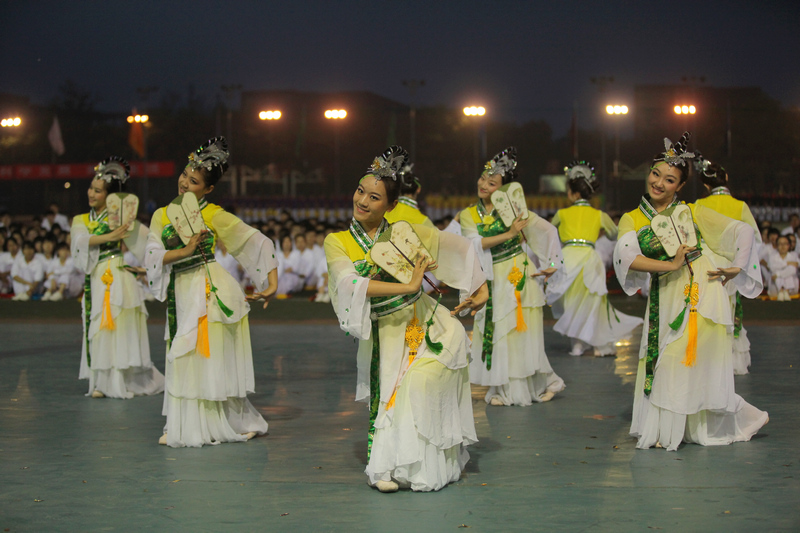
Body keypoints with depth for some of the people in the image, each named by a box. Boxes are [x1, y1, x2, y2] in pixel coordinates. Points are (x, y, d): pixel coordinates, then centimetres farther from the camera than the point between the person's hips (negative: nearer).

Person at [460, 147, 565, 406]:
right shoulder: (468, 215, 4)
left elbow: (547, 231, 2)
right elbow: (474, 243, -13)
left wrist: (551, 265, -1)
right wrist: (509, 234, -18)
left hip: (519, 278, -3)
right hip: (492, 283, 3)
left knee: (522, 333, -1)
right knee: (494, 334, 1)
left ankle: (545, 383, 16)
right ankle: (502, 390, 11)